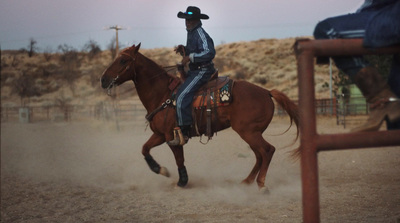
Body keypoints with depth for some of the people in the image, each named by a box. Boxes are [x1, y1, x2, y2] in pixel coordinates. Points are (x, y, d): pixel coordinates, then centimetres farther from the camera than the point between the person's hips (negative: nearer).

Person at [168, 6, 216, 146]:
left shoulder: (200, 34, -16)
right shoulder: (191, 33, 15)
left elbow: (209, 53, -28)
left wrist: (190, 57, -27)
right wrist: (183, 49, 5)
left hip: (202, 71, -11)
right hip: (194, 71, 11)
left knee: (182, 97, -23)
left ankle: (183, 133, -22)